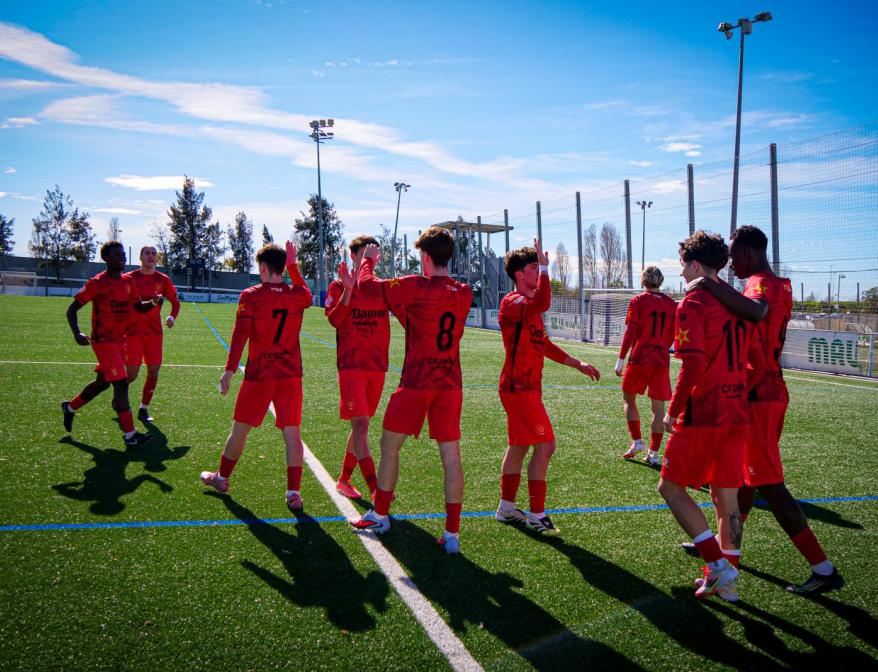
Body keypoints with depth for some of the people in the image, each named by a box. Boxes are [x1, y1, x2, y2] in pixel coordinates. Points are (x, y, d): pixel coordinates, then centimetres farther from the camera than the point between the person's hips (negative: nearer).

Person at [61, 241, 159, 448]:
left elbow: (139, 307, 16)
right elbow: (72, 309, -10)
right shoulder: (97, 283, -13)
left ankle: (70, 408, 45)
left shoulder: (128, 281, 8)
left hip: (120, 340, 8)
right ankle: (130, 436, -12)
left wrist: (153, 302, -7)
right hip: (103, 341, -8)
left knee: (103, 381, 21)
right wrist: (77, 333, -26)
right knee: (121, 383, -13)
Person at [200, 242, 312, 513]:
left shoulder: (251, 296, -8)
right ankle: (294, 493, -2)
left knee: (240, 428, 14)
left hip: (259, 374, -2)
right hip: (291, 374, 2)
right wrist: (293, 265, 24)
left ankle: (221, 478, 32)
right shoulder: (298, 295, 0)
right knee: (292, 433, 1)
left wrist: (230, 369, -9)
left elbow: (239, 336, -12)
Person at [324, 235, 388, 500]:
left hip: (377, 366, 5)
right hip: (351, 365, -5)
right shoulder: (339, 285, 0)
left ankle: (344, 480, 25)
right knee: (360, 424, -12)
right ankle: (375, 490, -15)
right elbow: (334, 320, -13)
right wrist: (348, 290, -24)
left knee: (361, 424, 11)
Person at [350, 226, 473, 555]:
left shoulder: (415, 287, -11)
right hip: (450, 384, 4)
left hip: (416, 382, -4)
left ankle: (379, 515, 26)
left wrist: (368, 260, 16)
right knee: (451, 456, 3)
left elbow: (367, 283, -2)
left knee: (390, 445, 14)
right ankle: (452, 534, 4)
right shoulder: (464, 293, 5)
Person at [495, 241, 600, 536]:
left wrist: (578, 364, 22)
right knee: (545, 445, -9)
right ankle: (537, 515, -2)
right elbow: (543, 304, -38)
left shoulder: (528, 306, 18)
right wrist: (544, 267, -29)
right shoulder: (512, 302, -15)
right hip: (520, 387, -10)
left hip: (526, 387, 10)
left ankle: (506, 507, 26)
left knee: (519, 445, 15)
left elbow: (544, 345, 24)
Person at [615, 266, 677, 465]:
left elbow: (629, 333, -7)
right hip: (662, 360, 3)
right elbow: (673, 336, 10)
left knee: (628, 399, 14)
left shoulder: (638, 300, -3)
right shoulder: (671, 304, 7)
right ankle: (654, 453, 3)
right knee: (658, 406, 4)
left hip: (639, 358, -3)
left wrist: (620, 360, -5)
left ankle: (636, 441, 3)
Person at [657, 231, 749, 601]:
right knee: (726, 498, 13)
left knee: (671, 487, 6)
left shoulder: (693, 304, -12)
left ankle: (718, 564, -2)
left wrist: (673, 411, -12)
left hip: (702, 415, -7)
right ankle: (725, 580, 21)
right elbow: (743, 358, 15)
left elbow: (692, 365, -20)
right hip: (737, 414, 7)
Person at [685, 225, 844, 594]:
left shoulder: (761, 284, -17)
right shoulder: (773, 286, 15)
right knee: (744, 474, 20)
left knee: (768, 483, -5)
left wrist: (710, 284, -35)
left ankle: (824, 569, -1)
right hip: (768, 391, 10)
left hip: (758, 397, -10)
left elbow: (756, 312, -42)